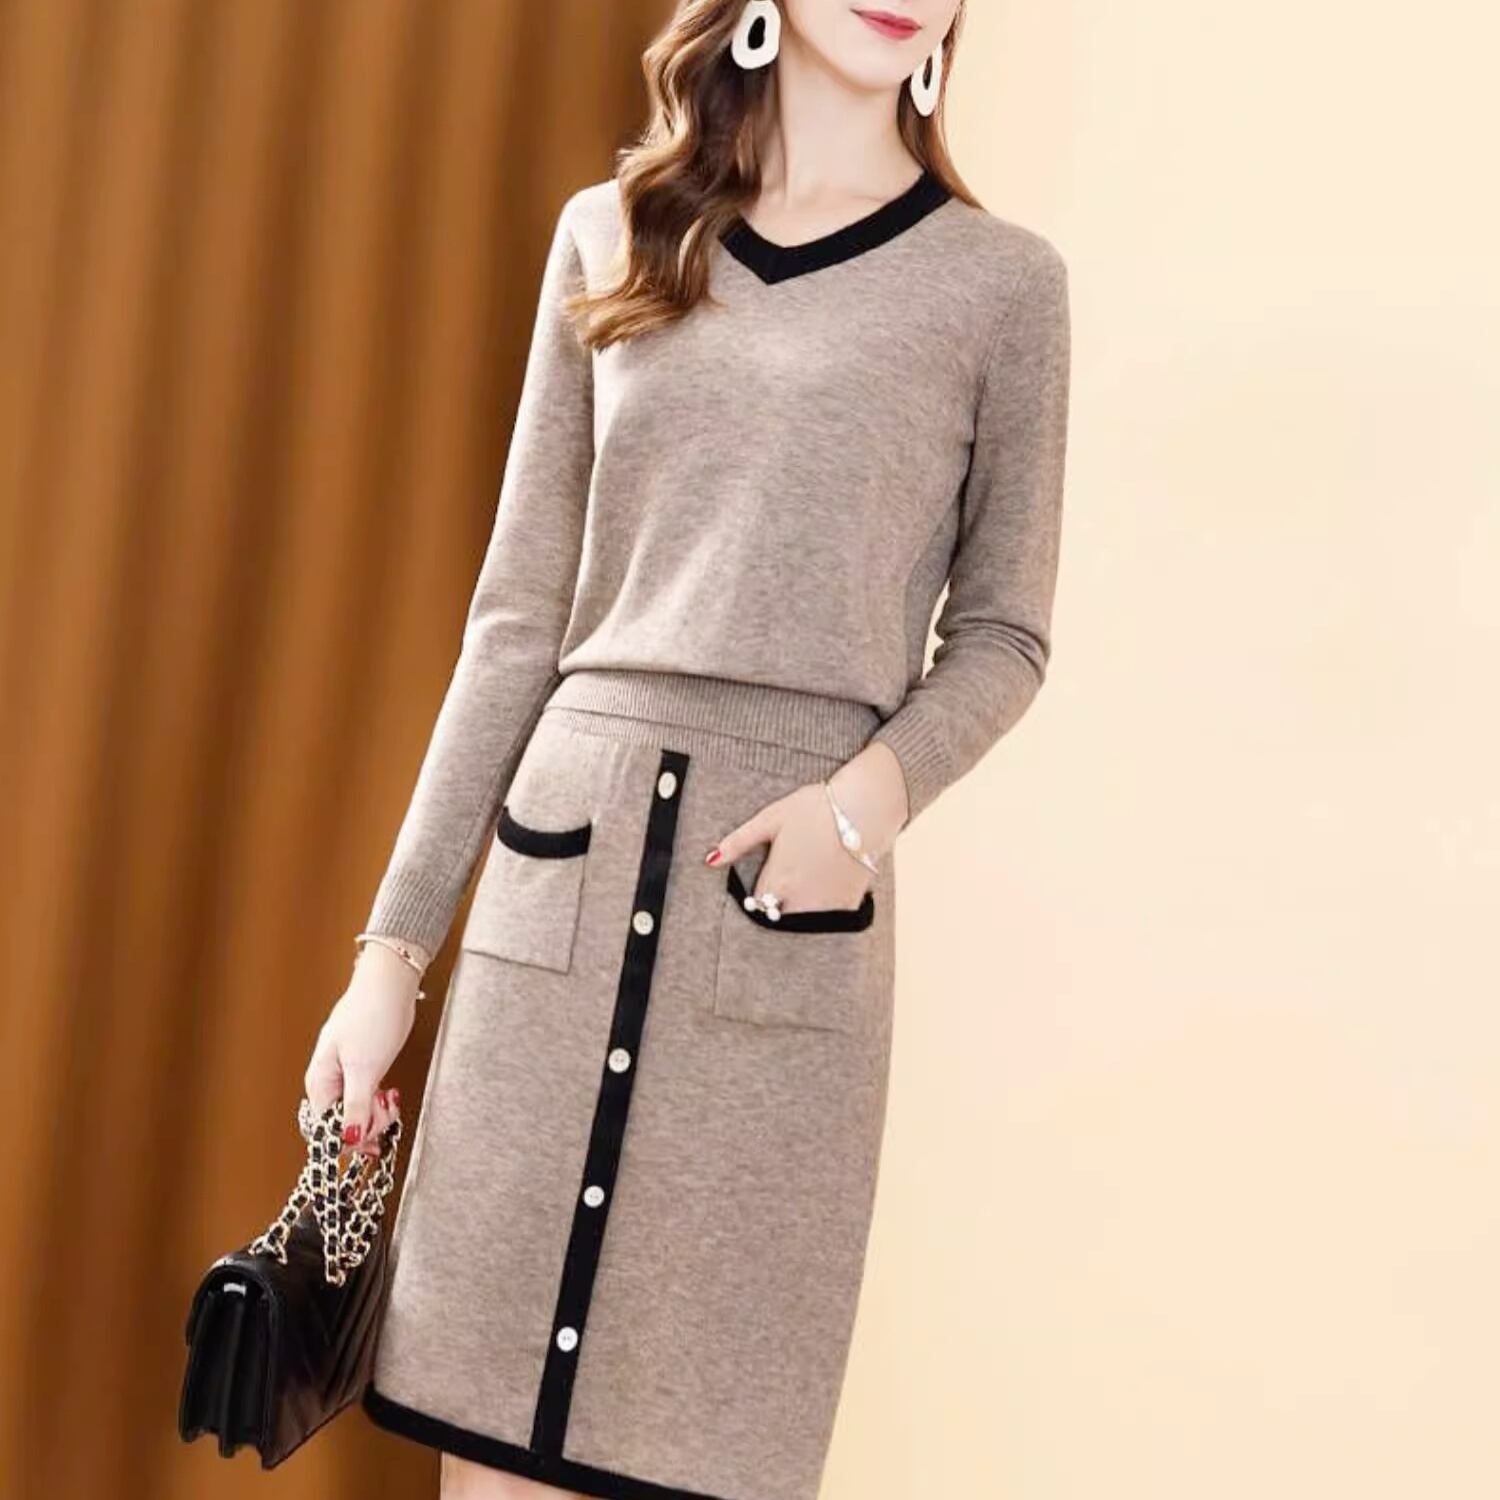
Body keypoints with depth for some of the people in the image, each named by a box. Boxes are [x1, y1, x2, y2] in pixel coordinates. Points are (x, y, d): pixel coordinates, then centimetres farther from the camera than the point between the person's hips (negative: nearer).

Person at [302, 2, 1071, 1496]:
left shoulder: (1001, 281, 4)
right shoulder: (608, 239, 10)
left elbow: (1002, 633, 8)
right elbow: (517, 616, 9)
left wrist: (881, 784, -14)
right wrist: (394, 939, 6)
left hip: (786, 905, -2)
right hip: (561, 871, 2)